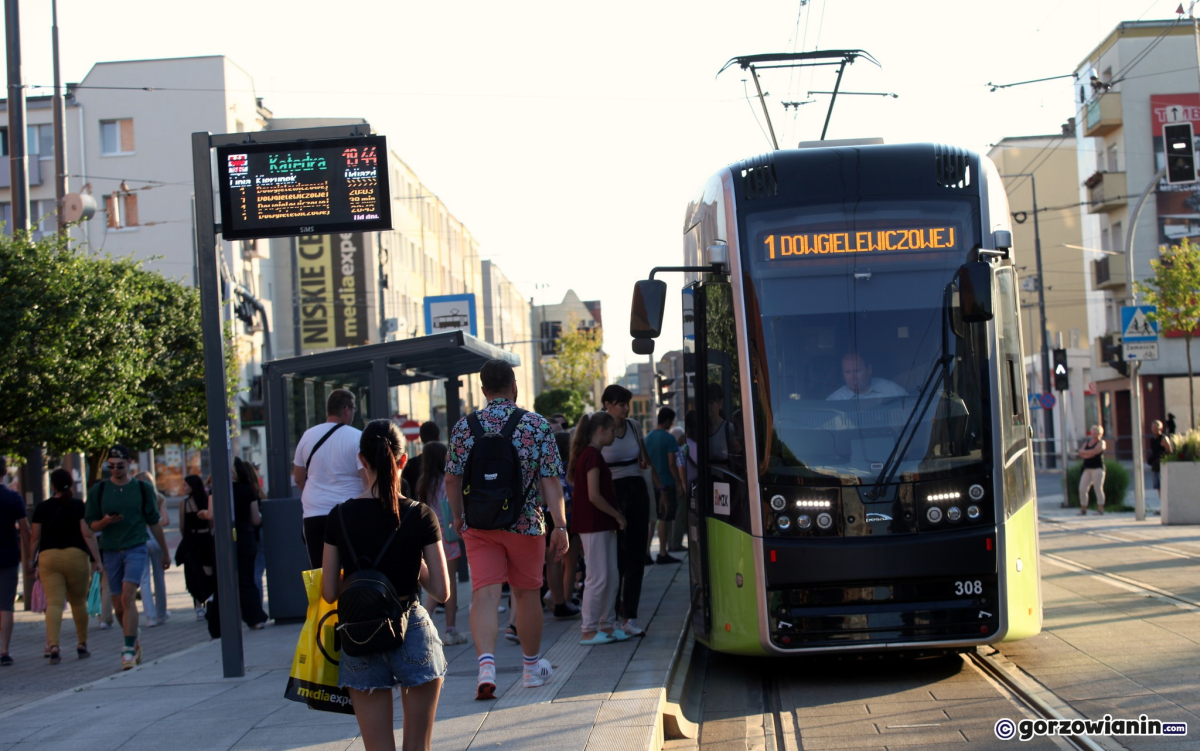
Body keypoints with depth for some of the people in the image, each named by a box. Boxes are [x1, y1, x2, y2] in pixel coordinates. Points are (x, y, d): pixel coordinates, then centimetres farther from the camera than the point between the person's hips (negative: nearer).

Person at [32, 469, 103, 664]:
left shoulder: (42, 508, 6)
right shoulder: (79, 506, 1)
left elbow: (35, 538, 6)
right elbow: (88, 534, -7)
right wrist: (96, 560, -6)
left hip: (48, 557, 0)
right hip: (76, 556, 0)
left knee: (53, 603, -6)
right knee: (78, 602, 14)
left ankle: (53, 646, -21)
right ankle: (82, 645, 22)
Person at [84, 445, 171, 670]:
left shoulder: (143, 489, 4)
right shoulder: (98, 490, 5)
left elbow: (154, 522, 12)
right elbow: (91, 525, 7)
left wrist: (165, 552, 17)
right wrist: (105, 522, -16)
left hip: (136, 548, -2)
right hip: (111, 551, 2)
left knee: (128, 597, -18)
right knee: (118, 606, 6)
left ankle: (129, 650, -20)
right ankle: (135, 642, 28)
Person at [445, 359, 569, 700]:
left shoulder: (464, 427, 0)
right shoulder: (537, 425, -5)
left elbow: (452, 480, 4)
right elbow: (550, 480, -8)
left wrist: (457, 518, 18)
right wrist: (560, 525, -5)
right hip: (525, 524, 0)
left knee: (485, 594, -4)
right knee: (526, 593, 14)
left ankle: (486, 663, -25)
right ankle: (533, 666, 30)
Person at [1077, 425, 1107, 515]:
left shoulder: (1101, 443, 1)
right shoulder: (1087, 442, 19)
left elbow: (1094, 451, -14)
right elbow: (1081, 454, 7)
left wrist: (1084, 452, -2)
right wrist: (1090, 453, -9)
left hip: (1097, 468, -6)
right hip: (1087, 469, 6)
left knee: (1098, 488, -6)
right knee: (1082, 488, -2)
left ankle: (1100, 509, -1)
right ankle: (1083, 509, 3)